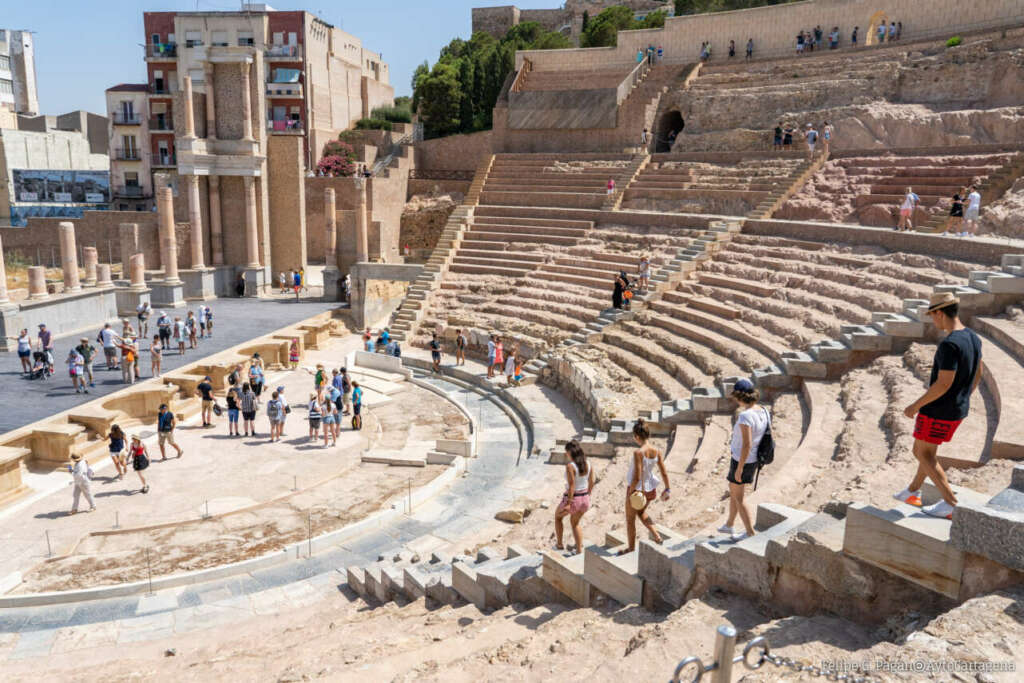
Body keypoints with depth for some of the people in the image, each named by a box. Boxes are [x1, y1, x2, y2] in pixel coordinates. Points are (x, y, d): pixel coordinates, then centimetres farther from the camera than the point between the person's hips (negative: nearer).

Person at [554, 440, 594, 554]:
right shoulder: (588, 465, -1)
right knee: (575, 523, 28)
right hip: (585, 499, 6)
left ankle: (559, 544, 30)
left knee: (558, 516, 25)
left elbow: (571, 485, -24)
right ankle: (579, 550, 27)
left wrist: (568, 503, -22)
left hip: (572, 499, -6)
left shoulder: (570, 466, -21)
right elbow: (591, 483, 7)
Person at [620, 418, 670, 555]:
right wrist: (667, 489, 12)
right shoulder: (656, 451, -9)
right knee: (641, 512, 34)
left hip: (637, 489, -6)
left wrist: (630, 492, -13)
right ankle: (657, 536, 23)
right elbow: (664, 473, -1)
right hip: (650, 490, 6)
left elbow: (637, 477, -26)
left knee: (630, 519, 17)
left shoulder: (638, 453, -27)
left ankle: (631, 548, 32)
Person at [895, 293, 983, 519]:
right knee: (926, 449, 22)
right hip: (958, 409, 9)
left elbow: (944, 383, -27)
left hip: (938, 411, -9)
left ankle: (951, 503, 5)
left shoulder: (949, 344, -27)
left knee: (924, 454, 6)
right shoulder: (973, 338, 3)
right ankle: (912, 492, 36)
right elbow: (978, 371, 16)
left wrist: (916, 406, -17)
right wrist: (964, 398, 28)